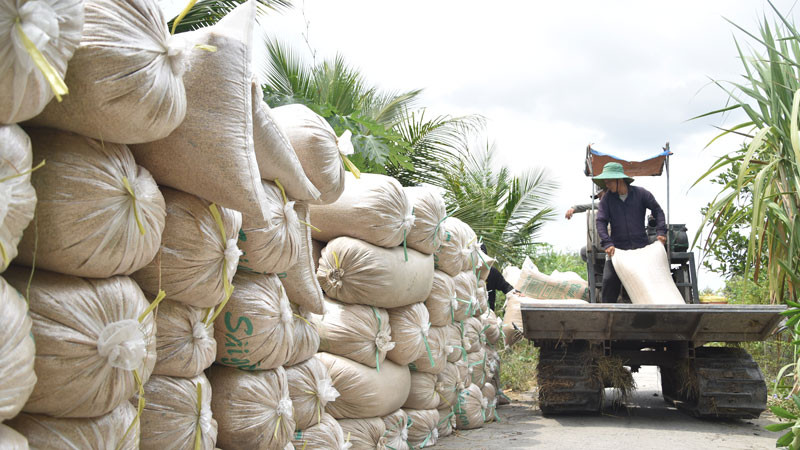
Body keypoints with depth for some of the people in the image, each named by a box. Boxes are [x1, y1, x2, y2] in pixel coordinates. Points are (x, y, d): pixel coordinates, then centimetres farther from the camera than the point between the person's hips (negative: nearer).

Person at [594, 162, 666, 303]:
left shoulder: (640, 193, -2)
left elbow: (657, 211, 7)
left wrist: (661, 231, -6)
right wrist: (607, 243, -20)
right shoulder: (606, 199, -1)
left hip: (641, 246, 0)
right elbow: (601, 222, -7)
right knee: (609, 280, -10)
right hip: (617, 248, 0)